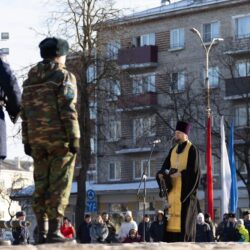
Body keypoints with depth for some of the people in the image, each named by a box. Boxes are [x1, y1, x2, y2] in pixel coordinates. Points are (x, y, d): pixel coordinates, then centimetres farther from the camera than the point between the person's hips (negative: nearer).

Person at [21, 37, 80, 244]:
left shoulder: (30, 79, 15)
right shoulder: (64, 76, -5)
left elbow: (25, 113, 14)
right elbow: (68, 111, -13)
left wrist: (27, 141, 16)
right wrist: (74, 138, -12)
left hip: (37, 139, 6)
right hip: (59, 138, -6)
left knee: (41, 185, 7)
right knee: (59, 185, -6)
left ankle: (42, 232, 5)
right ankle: (54, 232, -11)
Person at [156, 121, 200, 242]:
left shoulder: (192, 150, -6)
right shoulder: (173, 150, 15)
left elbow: (193, 171, -13)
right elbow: (165, 167, 10)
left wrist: (180, 174, -21)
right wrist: (161, 174, -10)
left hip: (185, 190, -7)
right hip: (173, 189, 7)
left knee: (183, 218, -10)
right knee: (172, 217, 1)